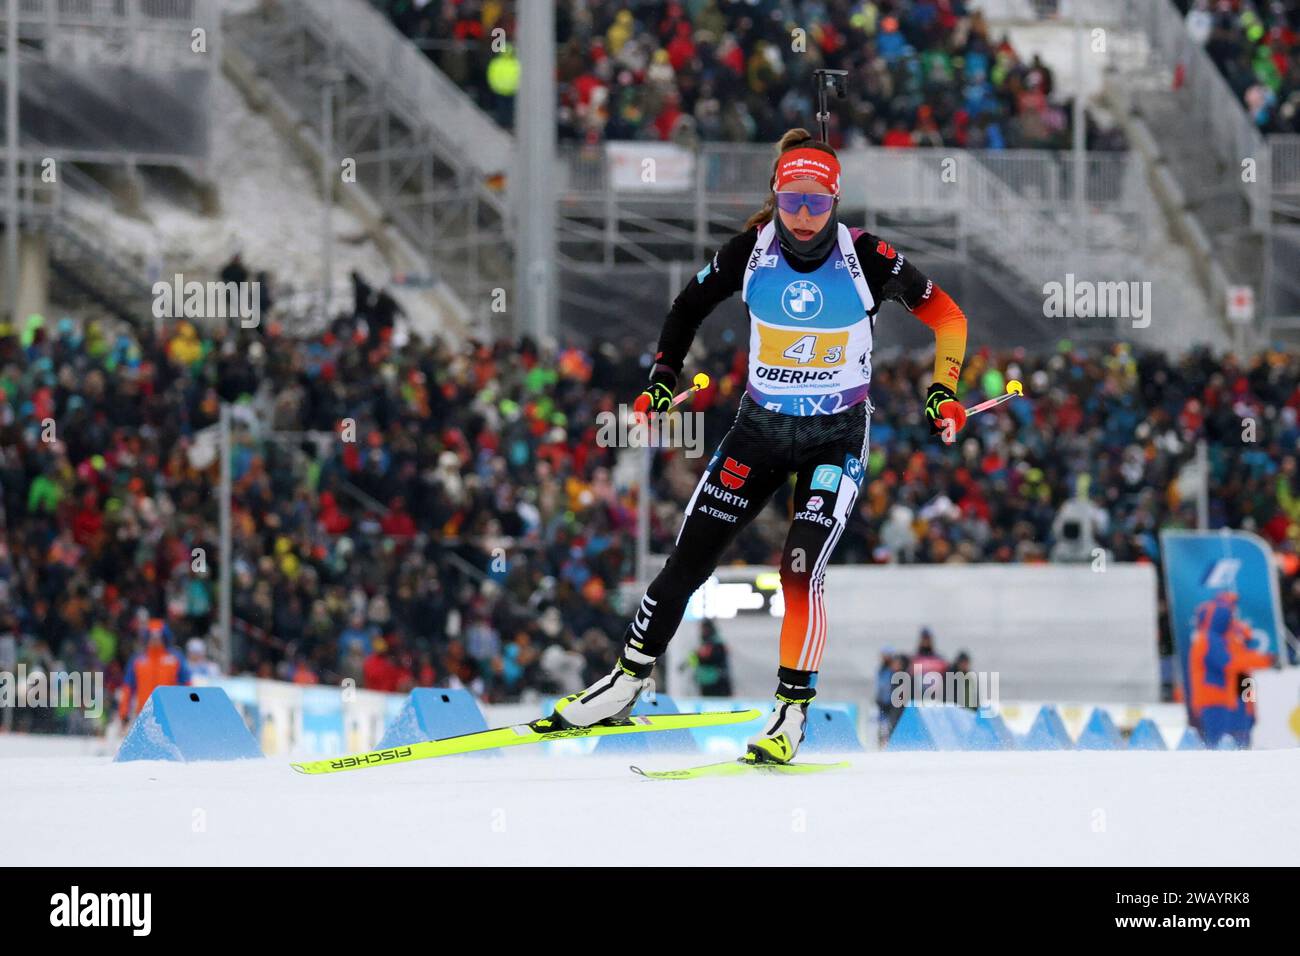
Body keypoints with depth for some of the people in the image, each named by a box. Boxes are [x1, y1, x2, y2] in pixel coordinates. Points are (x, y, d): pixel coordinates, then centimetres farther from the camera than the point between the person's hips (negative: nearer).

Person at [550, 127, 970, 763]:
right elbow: (689, 306, 10)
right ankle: (628, 680, 16)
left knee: (800, 567, -19)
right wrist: (663, 377, 3)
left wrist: (943, 394, -13)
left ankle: (792, 711, -7)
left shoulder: (865, 257, -15)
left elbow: (946, 316, -5)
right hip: (761, 426, 3)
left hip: (837, 436, -3)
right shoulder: (751, 250, -8)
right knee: (688, 560, 1)